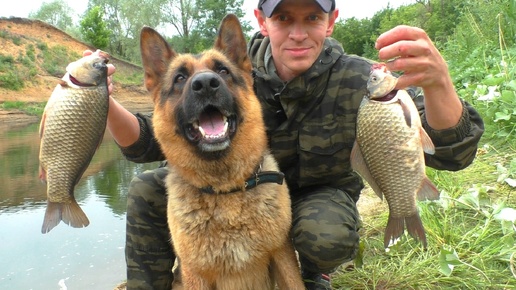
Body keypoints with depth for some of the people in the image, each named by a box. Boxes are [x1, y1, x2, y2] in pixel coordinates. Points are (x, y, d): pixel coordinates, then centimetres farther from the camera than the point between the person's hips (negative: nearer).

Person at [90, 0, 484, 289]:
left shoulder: (357, 80, -23)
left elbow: (452, 154, -30)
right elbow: (149, 143, -15)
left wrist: (438, 82, -51)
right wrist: (106, 105, -37)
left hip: (322, 193, -1)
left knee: (325, 237, -36)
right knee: (147, 192, -13)